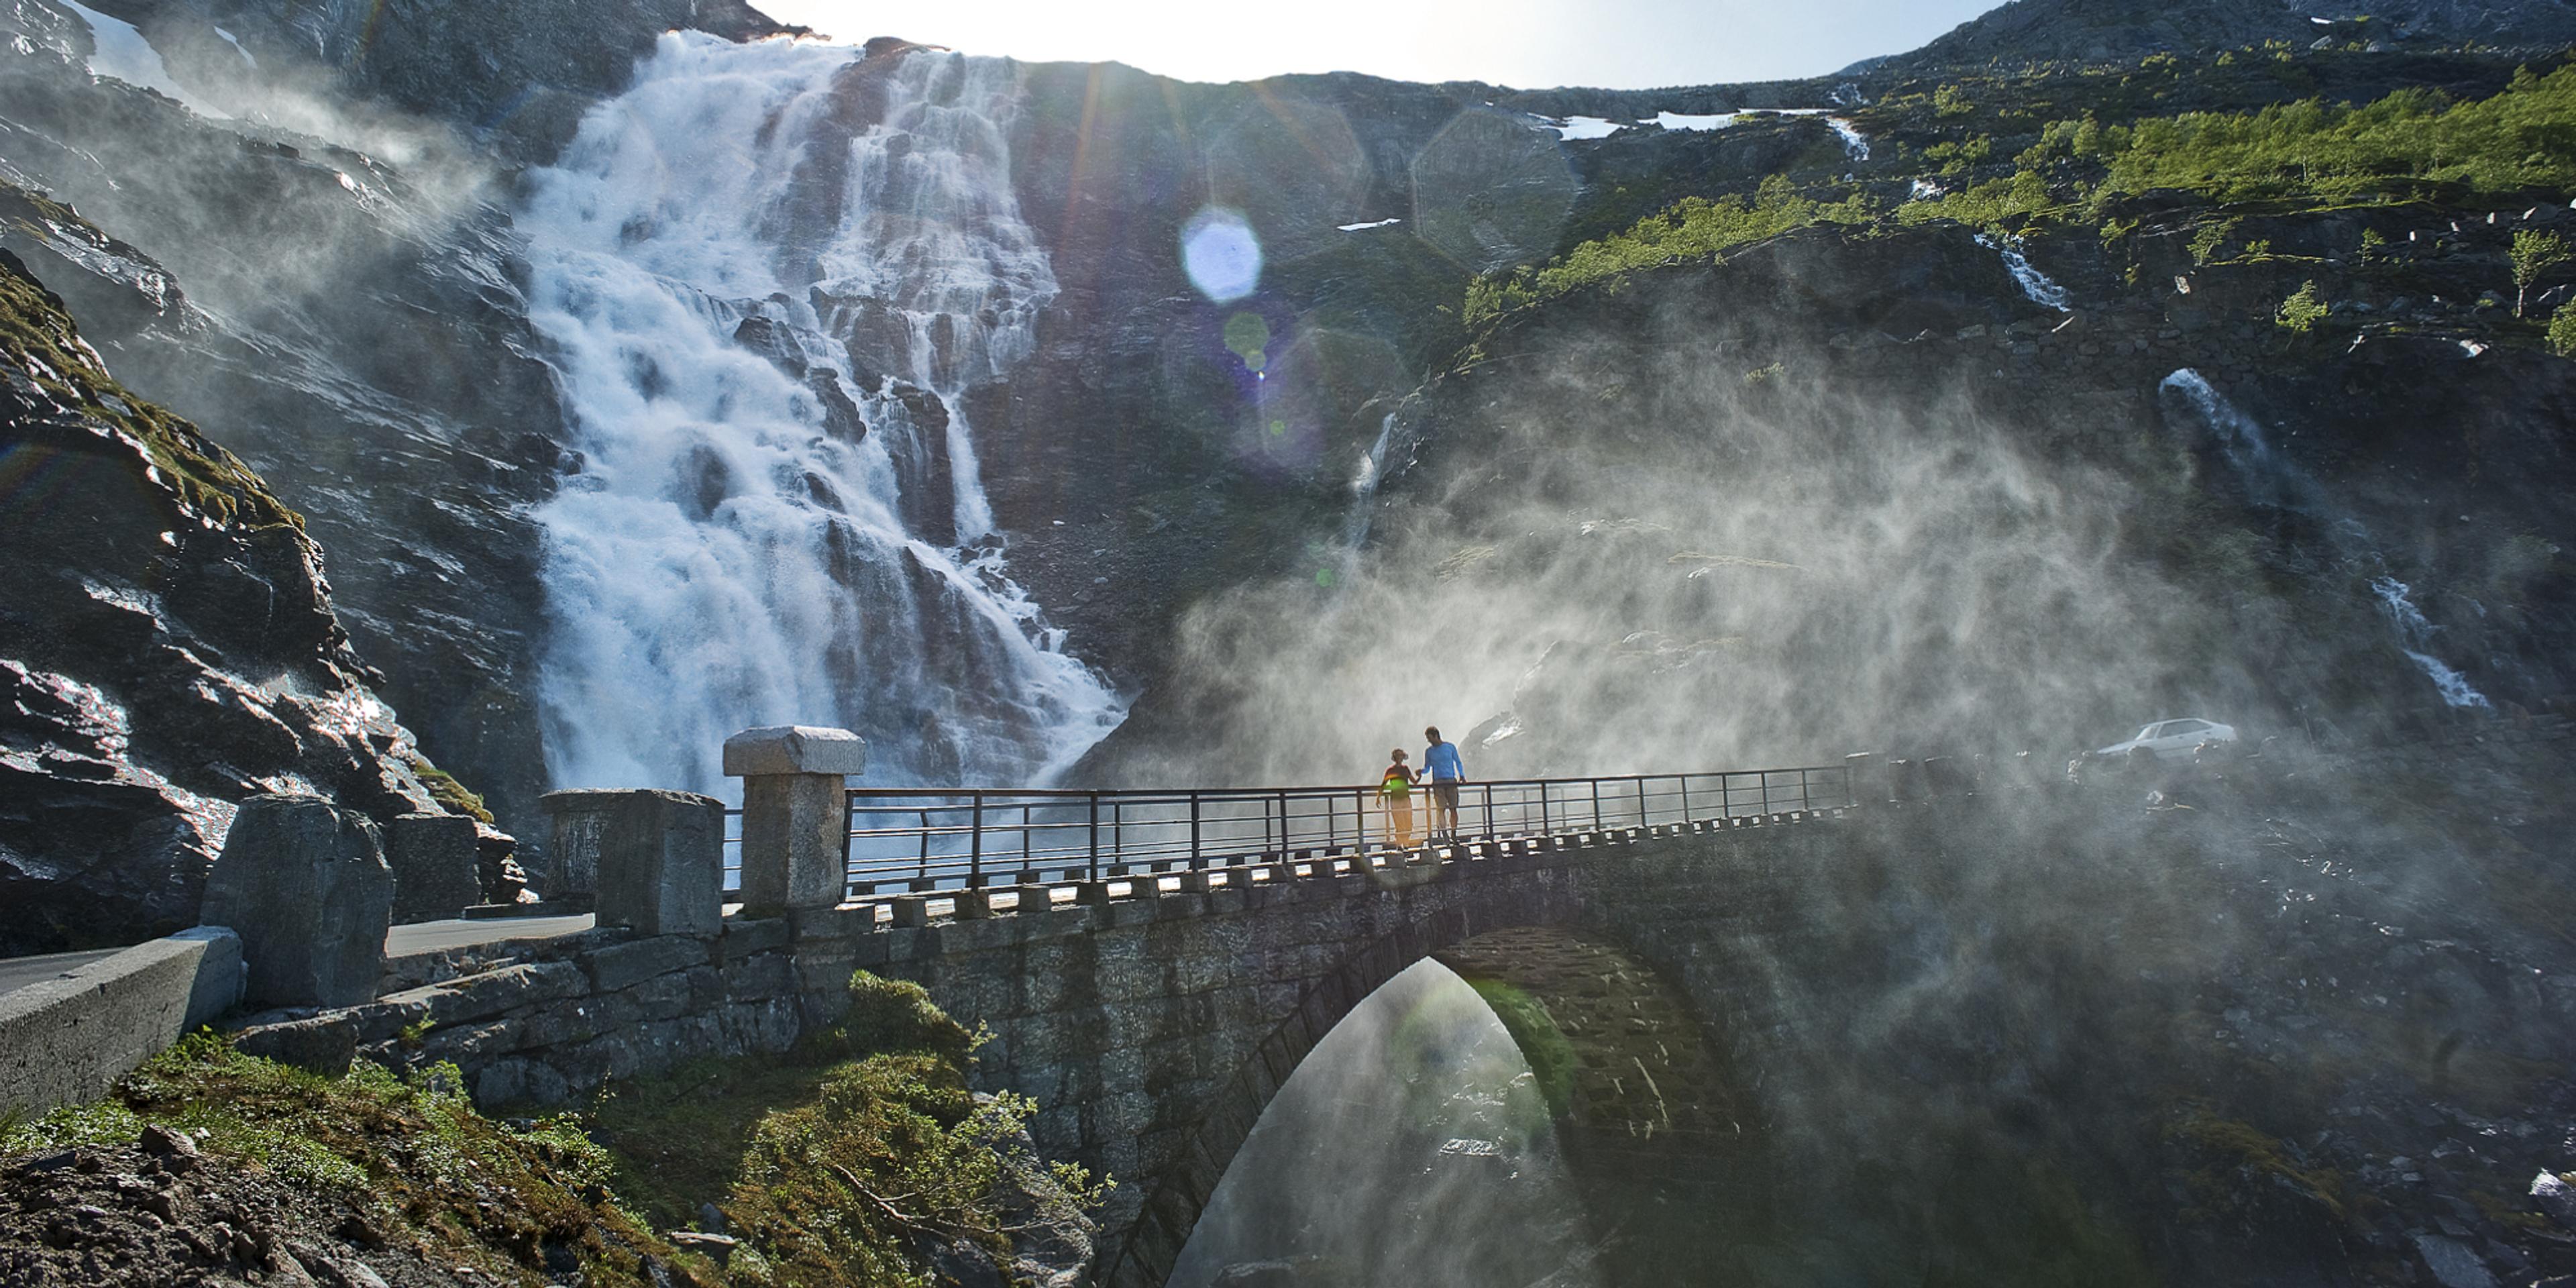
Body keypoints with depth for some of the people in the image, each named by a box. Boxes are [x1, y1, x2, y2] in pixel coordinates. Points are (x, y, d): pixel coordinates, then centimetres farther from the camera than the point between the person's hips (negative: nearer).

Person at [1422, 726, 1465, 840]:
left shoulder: (1450, 747, 6)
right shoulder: (1429, 751, 9)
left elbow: (1458, 762, 14)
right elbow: (1427, 768, 13)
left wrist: (1461, 775, 2)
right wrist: (1421, 771, -8)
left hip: (1451, 782, 0)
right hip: (1437, 783, 0)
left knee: (1453, 809, -1)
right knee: (1441, 808, -12)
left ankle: (1453, 834, 8)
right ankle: (1444, 834, -14)